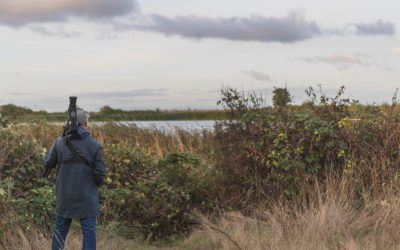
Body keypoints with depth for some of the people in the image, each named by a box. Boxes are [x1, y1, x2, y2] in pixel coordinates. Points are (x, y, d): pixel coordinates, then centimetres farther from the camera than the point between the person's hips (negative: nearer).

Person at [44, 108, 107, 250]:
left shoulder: (60, 143, -4)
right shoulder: (94, 146, -10)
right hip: (87, 198, -3)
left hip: (64, 197, 3)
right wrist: (98, 183, 13)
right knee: (89, 232, 1)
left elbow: (47, 164, 5)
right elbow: (100, 172, -8)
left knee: (60, 230, 16)